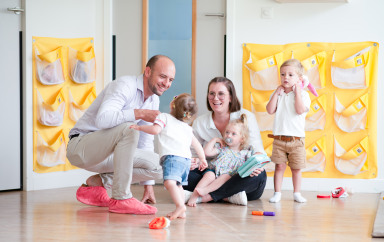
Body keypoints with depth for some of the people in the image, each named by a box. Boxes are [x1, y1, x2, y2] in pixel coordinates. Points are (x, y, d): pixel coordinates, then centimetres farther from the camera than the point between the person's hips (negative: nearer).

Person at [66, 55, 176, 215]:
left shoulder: (153, 100, 9)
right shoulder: (125, 86, -18)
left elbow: (146, 141, 15)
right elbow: (103, 119, -35)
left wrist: (148, 185, 13)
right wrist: (140, 113, -38)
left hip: (106, 153, 9)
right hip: (80, 147, -9)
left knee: (158, 166, -10)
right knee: (129, 128, -34)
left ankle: (97, 182, 3)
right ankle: (121, 198, -29)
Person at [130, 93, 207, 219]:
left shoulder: (164, 117, 7)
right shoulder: (187, 128, 26)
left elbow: (155, 129, -9)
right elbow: (196, 144, 29)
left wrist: (139, 127, 4)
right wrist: (202, 159, 39)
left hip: (173, 156, -8)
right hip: (186, 159, 8)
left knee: (169, 182, -24)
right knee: (178, 184, 22)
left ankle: (180, 206, -40)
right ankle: (181, 212, 19)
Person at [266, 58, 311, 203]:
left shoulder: (303, 94, -1)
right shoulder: (277, 94, 8)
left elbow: (300, 110, -18)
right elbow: (270, 110, -5)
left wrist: (297, 91, -13)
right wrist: (277, 92, -5)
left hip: (296, 139, -2)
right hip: (279, 138, 2)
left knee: (296, 168, 6)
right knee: (279, 166, 2)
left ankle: (297, 193, 18)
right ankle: (277, 193, 10)